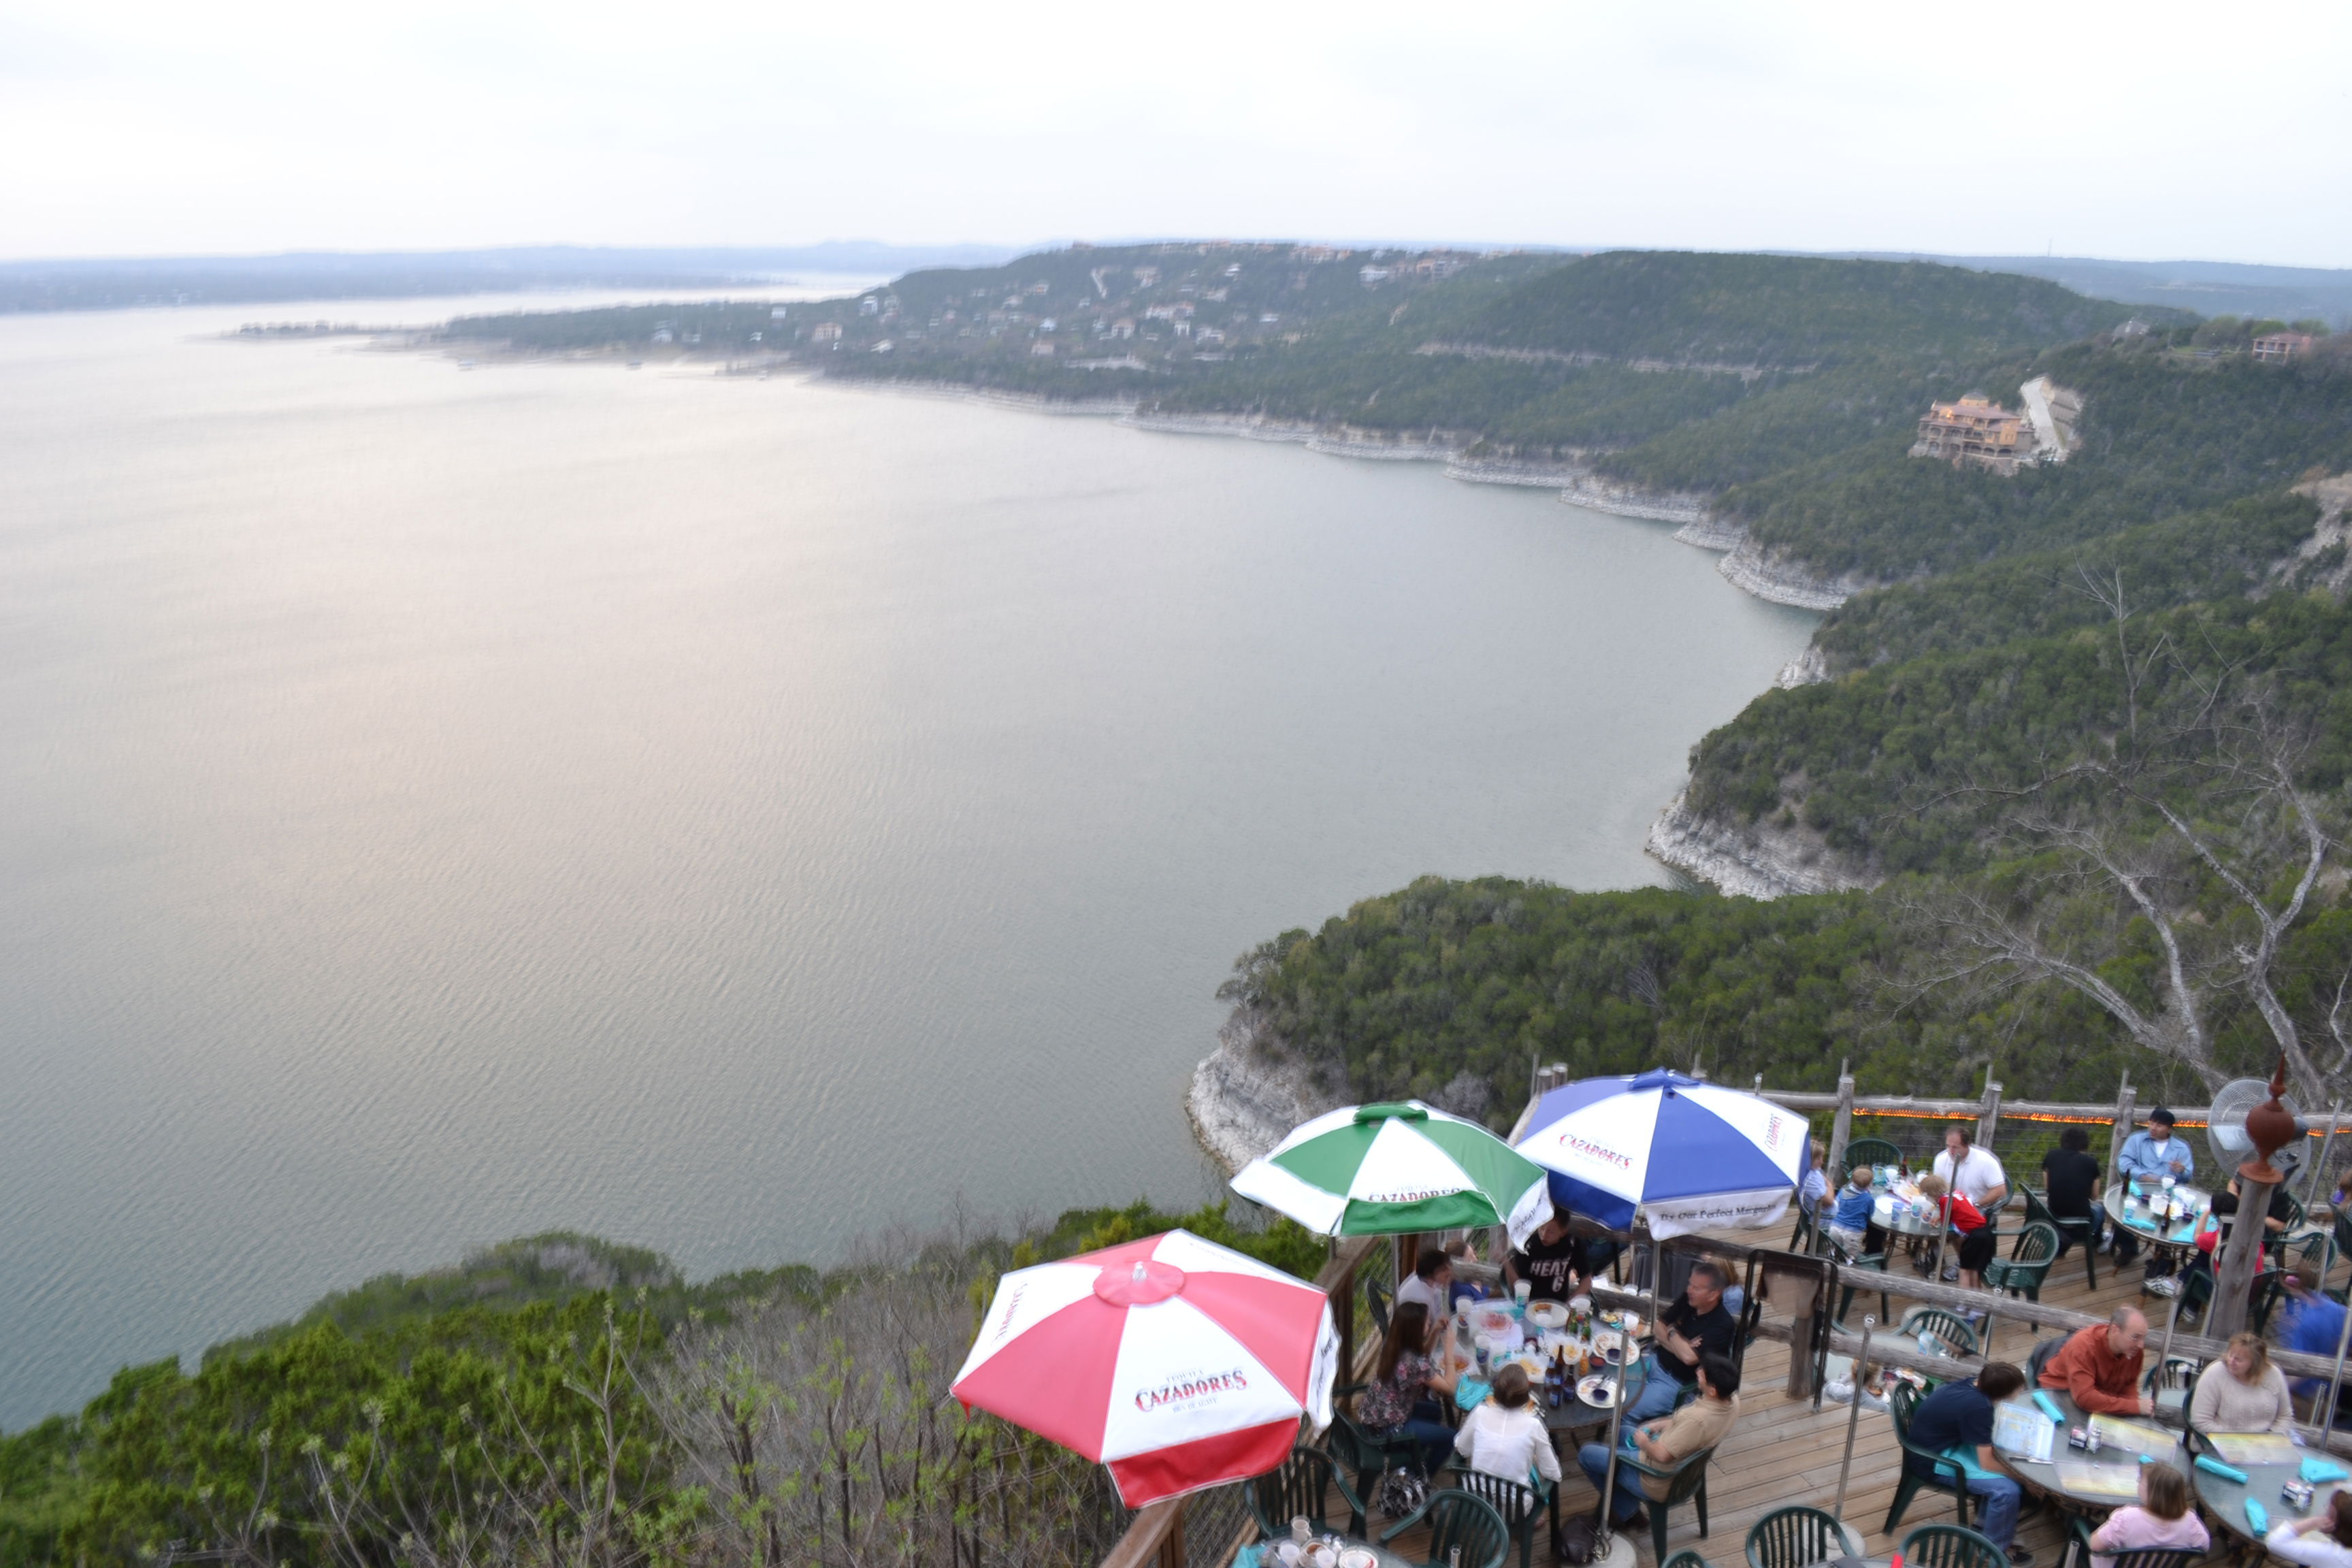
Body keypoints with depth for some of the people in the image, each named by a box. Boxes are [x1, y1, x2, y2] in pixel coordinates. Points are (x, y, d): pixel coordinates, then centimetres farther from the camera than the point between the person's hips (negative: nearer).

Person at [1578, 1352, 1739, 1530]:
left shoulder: (1697, 1419, -40)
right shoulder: (1732, 1399, -14)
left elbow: (1662, 1455, -30)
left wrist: (1644, 1442, -10)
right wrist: (1662, 1425, 2)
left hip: (1659, 1484, -9)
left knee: (1586, 1454, 6)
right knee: (1624, 1432, 31)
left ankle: (1622, 1509, 25)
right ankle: (1627, 1513, 30)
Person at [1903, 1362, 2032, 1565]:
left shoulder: (1969, 1387, -4)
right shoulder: (1977, 1407, -29)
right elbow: (1987, 1463, -23)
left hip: (1943, 1441, 9)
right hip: (1932, 1461, -9)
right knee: (2007, 1489, -19)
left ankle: (1985, 1524, 24)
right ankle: (1996, 1547, 6)